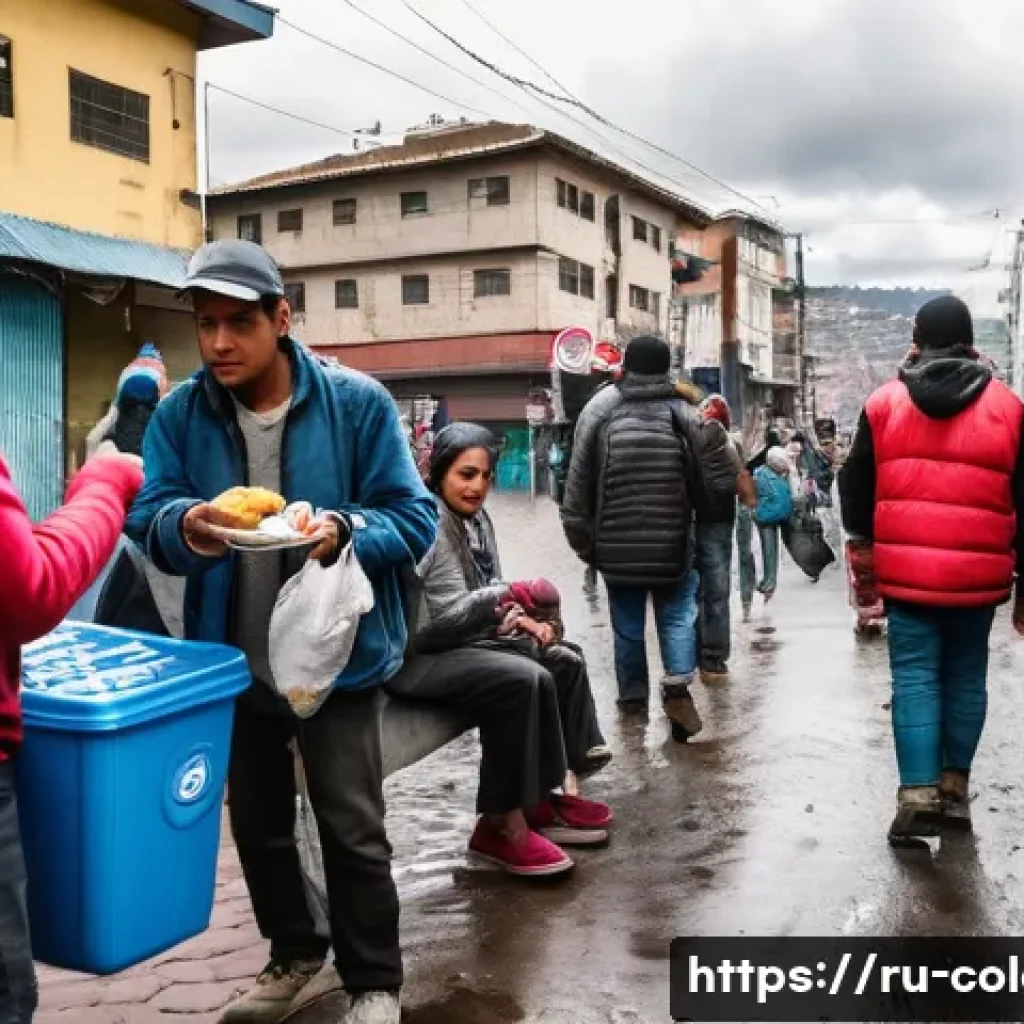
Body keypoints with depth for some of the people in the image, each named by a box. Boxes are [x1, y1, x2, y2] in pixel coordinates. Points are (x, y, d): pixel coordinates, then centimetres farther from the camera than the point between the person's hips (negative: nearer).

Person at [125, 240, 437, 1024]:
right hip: (233, 658, 4)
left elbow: (415, 518, -10)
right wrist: (185, 526, -31)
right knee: (257, 820, 20)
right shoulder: (180, 413, -3)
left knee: (352, 828, 4)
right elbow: (147, 519, -7)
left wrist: (346, 531, -30)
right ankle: (294, 952, 44)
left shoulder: (357, 402, -12)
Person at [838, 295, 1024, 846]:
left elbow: (855, 488, 6)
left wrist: (864, 553, 18)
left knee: (914, 678, 3)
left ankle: (917, 794, -4)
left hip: (907, 572, 0)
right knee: (965, 676, 14)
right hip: (978, 574, 1)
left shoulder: (883, 404, 1)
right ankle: (954, 789, 21)